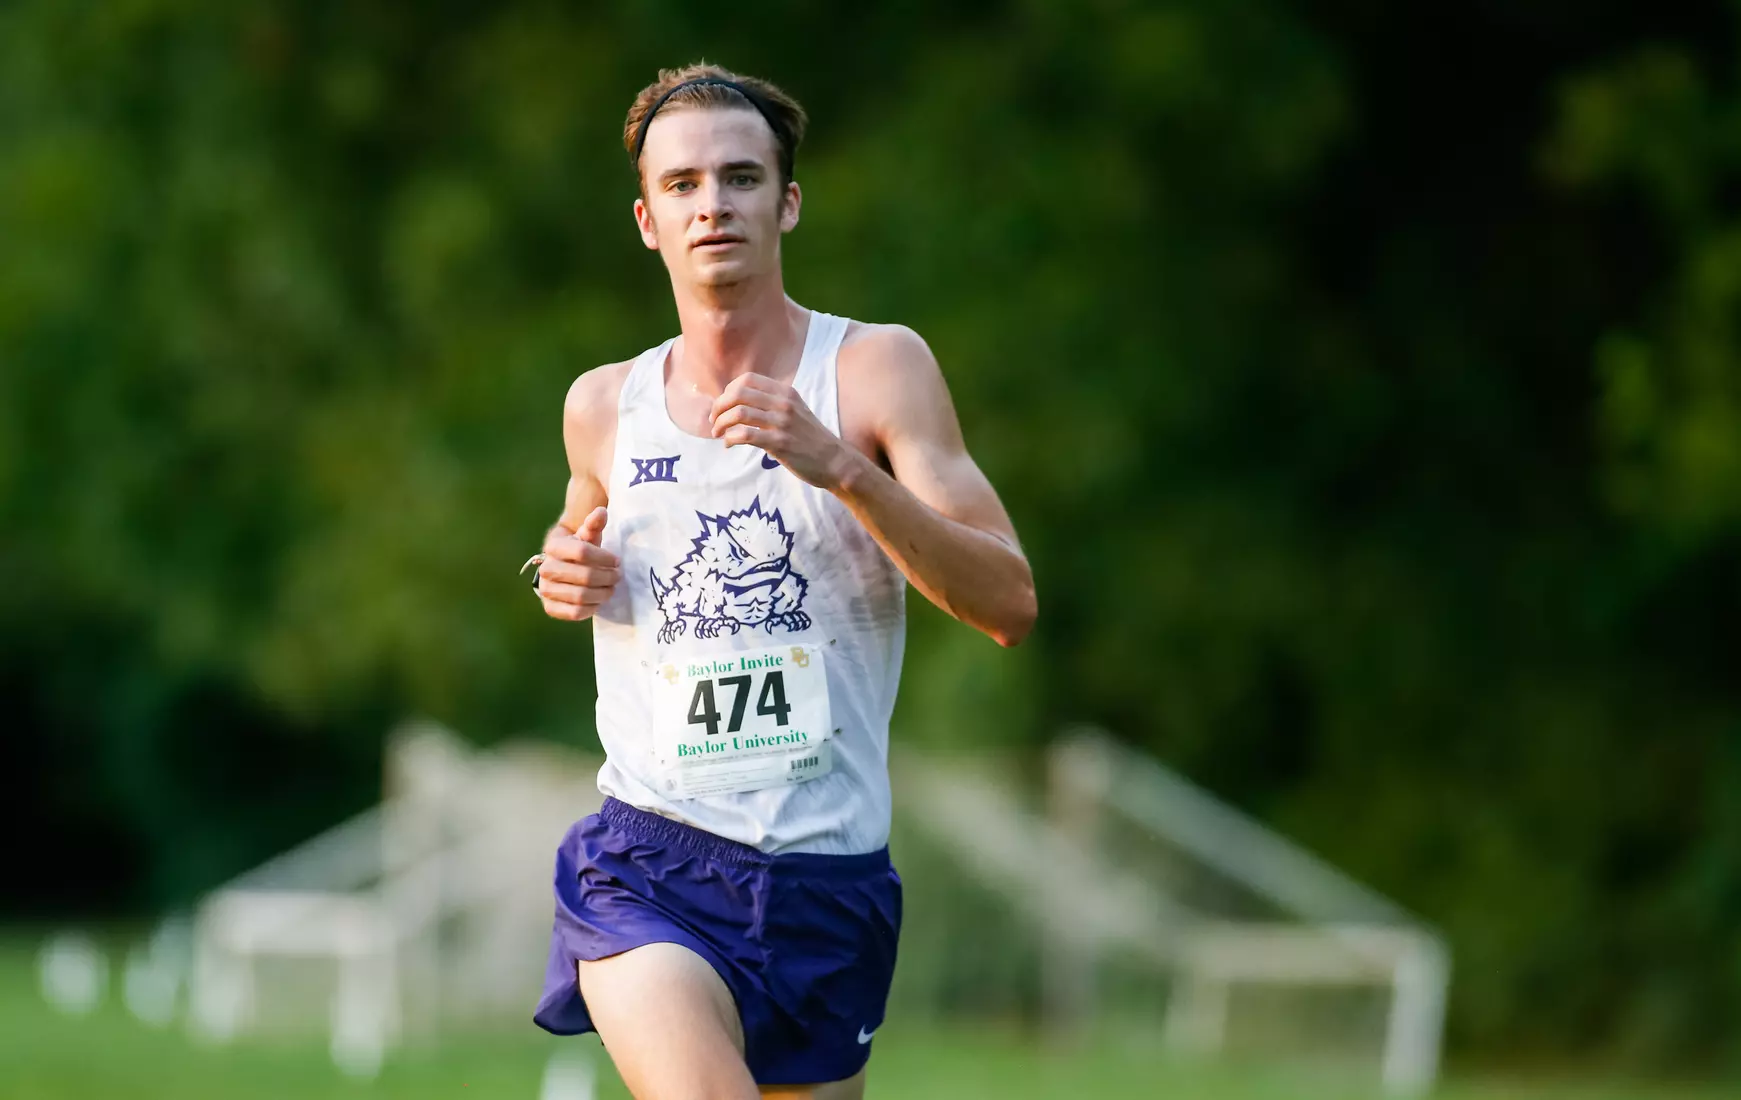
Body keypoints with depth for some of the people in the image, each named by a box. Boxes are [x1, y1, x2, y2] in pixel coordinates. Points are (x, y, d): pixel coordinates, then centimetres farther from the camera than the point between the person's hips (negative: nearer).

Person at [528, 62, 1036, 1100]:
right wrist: (569, 569, 6)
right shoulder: (604, 406, 7)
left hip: (828, 876, 1)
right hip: (648, 871, 0)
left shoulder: (878, 367, -1)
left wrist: (839, 467, -21)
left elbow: (1010, 605, -10)